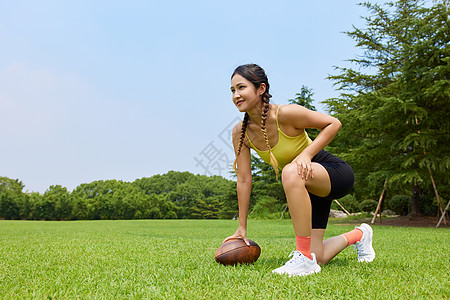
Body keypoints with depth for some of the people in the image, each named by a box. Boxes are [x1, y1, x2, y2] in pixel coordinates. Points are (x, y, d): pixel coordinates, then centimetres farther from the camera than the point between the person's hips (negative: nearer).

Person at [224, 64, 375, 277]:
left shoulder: (285, 114, -26)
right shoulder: (240, 133, -10)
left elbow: (333, 123, -15)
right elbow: (243, 180, -5)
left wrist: (307, 154, -28)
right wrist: (242, 227, -3)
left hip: (336, 173, -6)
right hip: (307, 187, 6)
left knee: (291, 171, -40)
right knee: (318, 258, 4)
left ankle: (304, 258, -28)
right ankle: (358, 235, 38)